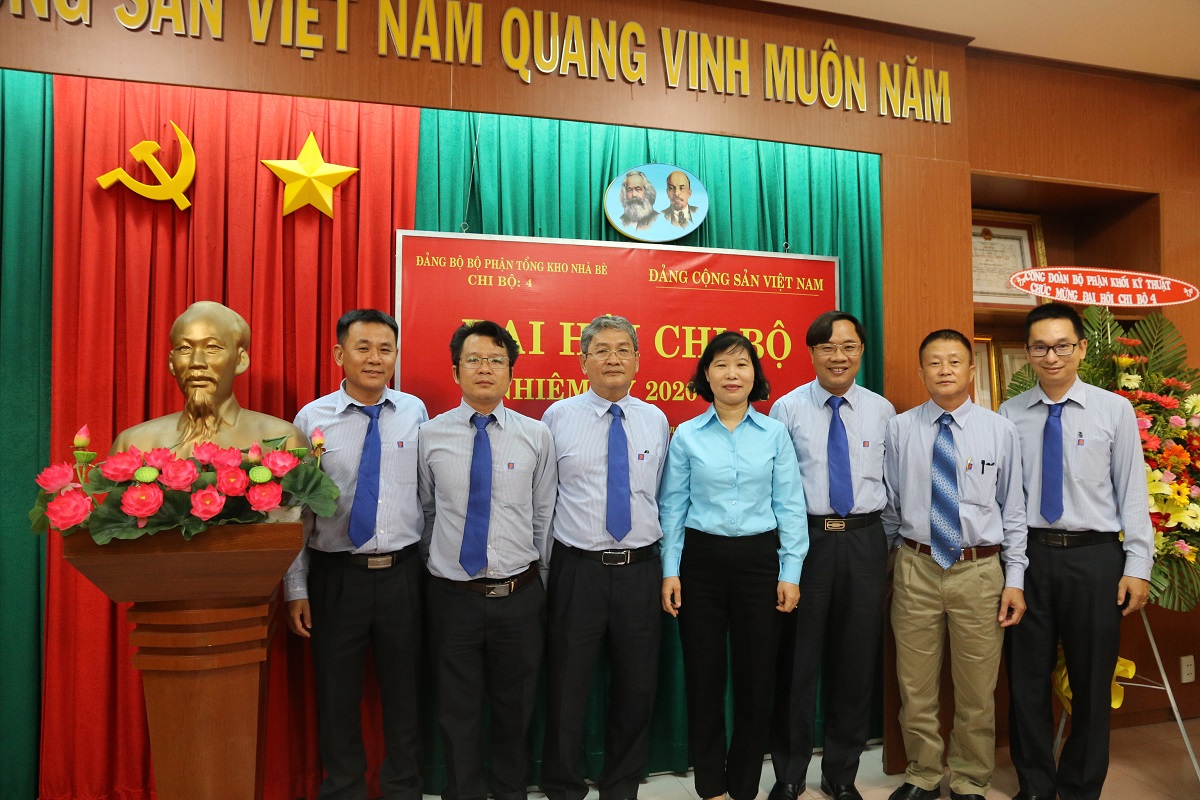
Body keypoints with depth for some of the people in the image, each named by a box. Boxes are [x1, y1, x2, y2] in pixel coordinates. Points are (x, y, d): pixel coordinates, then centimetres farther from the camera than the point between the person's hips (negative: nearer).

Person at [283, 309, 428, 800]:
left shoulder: (414, 412, 0)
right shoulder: (312, 419, -3)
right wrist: (296, 589, -2)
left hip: (404, 574, 1)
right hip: (336, 575, -1)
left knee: (405, 694, 13)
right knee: (336, 696, 13)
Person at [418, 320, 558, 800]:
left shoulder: (536, 435, -2)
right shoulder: (430, 436, -2)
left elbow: (544, 515, 3)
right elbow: (426, 513, 8)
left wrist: (541, 580, 6)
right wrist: (437, 564, 10)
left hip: (519, 595, 1)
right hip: (452, 595, 0)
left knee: (516, 708, 16)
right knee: (457, 711, 13)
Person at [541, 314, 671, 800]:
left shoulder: (655, 422, 6)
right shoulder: (558, 417, -2)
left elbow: (661, 496, 11)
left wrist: (668, 566, 9)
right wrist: (542, 563, 2)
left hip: (641, 571, 3)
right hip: (577, 570, -2)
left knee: (638, 689, 13)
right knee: (567, 690, 8)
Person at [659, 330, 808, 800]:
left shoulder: (775, 433, 3)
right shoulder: (686, 436, 2)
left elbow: (789, 506, 1)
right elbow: (672, 508, 2)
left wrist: (790, 572, -4)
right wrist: (670, 571, -2)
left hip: (759, 559, 0)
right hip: (701, 559, 0)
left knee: (757, 677, 7)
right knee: (704, 674, 8)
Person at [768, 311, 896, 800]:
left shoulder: (881, 411, 6)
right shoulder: (787, 409, -1)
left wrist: (888, 548, 7)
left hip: (865, 542, 2)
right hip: (805, 538, -2)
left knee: (858, 659, 10)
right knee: (797, 659, 4)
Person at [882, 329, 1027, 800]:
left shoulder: (999, 430, 0)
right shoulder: (899, 429, 1)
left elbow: (1013, 510, 1)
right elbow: (889, 506, 5)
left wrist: (1015, 580, -2)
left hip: (980, 571, 0)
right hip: (916, 568, 0)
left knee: (977, 691, 12)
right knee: (915, 688, 11)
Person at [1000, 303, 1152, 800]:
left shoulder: (1114, 410, 0)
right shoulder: (1009, 415, 2)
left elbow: (1132, 490, -1)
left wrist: (1138, 566, -5)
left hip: (1094, 557, -1)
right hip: (1027, 554, 1)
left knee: (1091, 682, 11)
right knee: (1027, 678, 11)